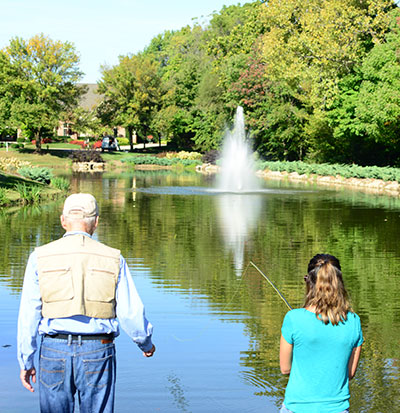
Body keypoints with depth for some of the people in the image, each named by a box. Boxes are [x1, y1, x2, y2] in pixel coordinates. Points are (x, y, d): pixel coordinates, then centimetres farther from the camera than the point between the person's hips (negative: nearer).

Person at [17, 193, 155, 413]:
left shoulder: (40, 257, -1)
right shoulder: (113, 259, -1)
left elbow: (28, 315, -1)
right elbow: (131, 312, 1)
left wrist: (26, 361, 8)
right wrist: (146, 343, 19)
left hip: (54, 352, 0)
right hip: (97, 352, 0)